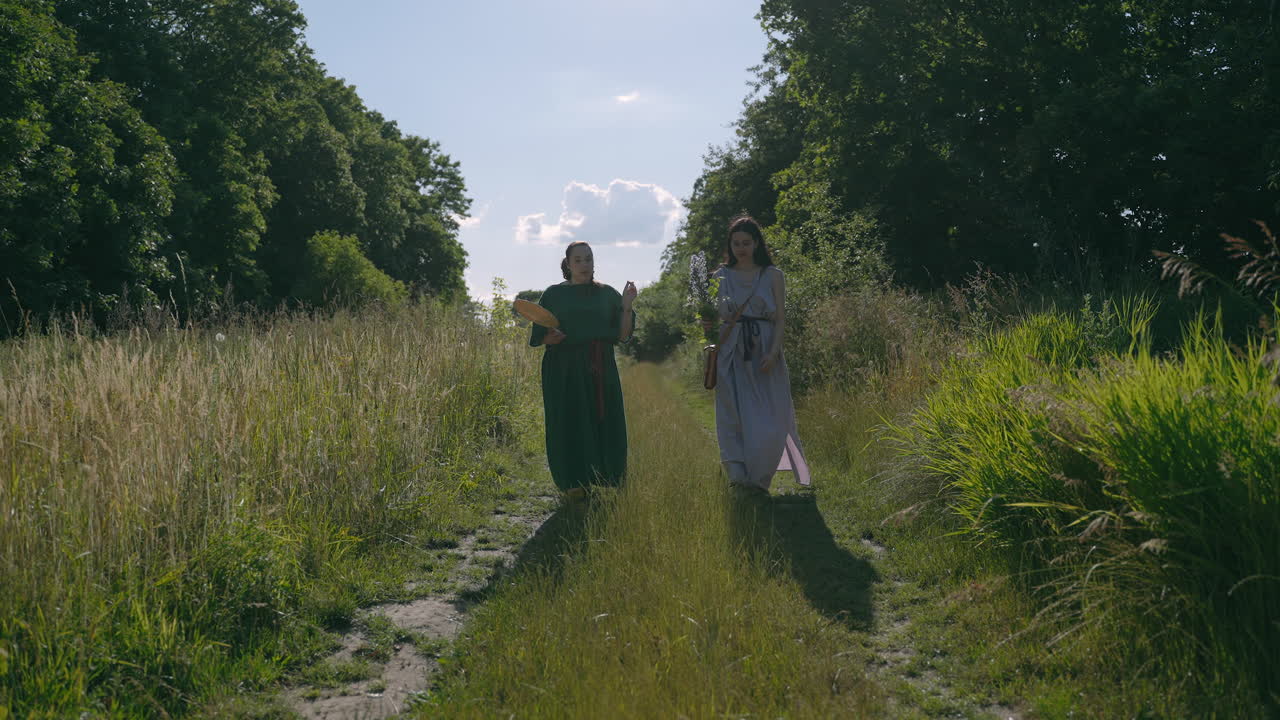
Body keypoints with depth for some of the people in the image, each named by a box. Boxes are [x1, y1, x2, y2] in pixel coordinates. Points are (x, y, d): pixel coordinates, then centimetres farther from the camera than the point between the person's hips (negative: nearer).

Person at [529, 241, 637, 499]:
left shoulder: (607, 294, 11)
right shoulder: (554, 294, 7)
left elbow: (622, 335, 4)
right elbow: (540, 337, 5)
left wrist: (627, 306, -10)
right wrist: (551, 337, -17)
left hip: (601, 372, 2)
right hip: (566, 373, -2)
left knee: (606, 427, 0)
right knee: (570, 429, -5)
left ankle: (607, 483, 10)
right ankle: (574, 484, 2)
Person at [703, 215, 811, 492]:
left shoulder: (773, 276, 5)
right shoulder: (720, 276, 9)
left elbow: (781, 320, 0)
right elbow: (715, 316, 14)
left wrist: (773, 353, -14)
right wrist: (708, 325, -10)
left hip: (765, 356, -1)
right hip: (732, 356, 1)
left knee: (769, 422, -3)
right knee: (734, 417, -4)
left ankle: (758, 479, 13)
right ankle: (738, 476, -1)